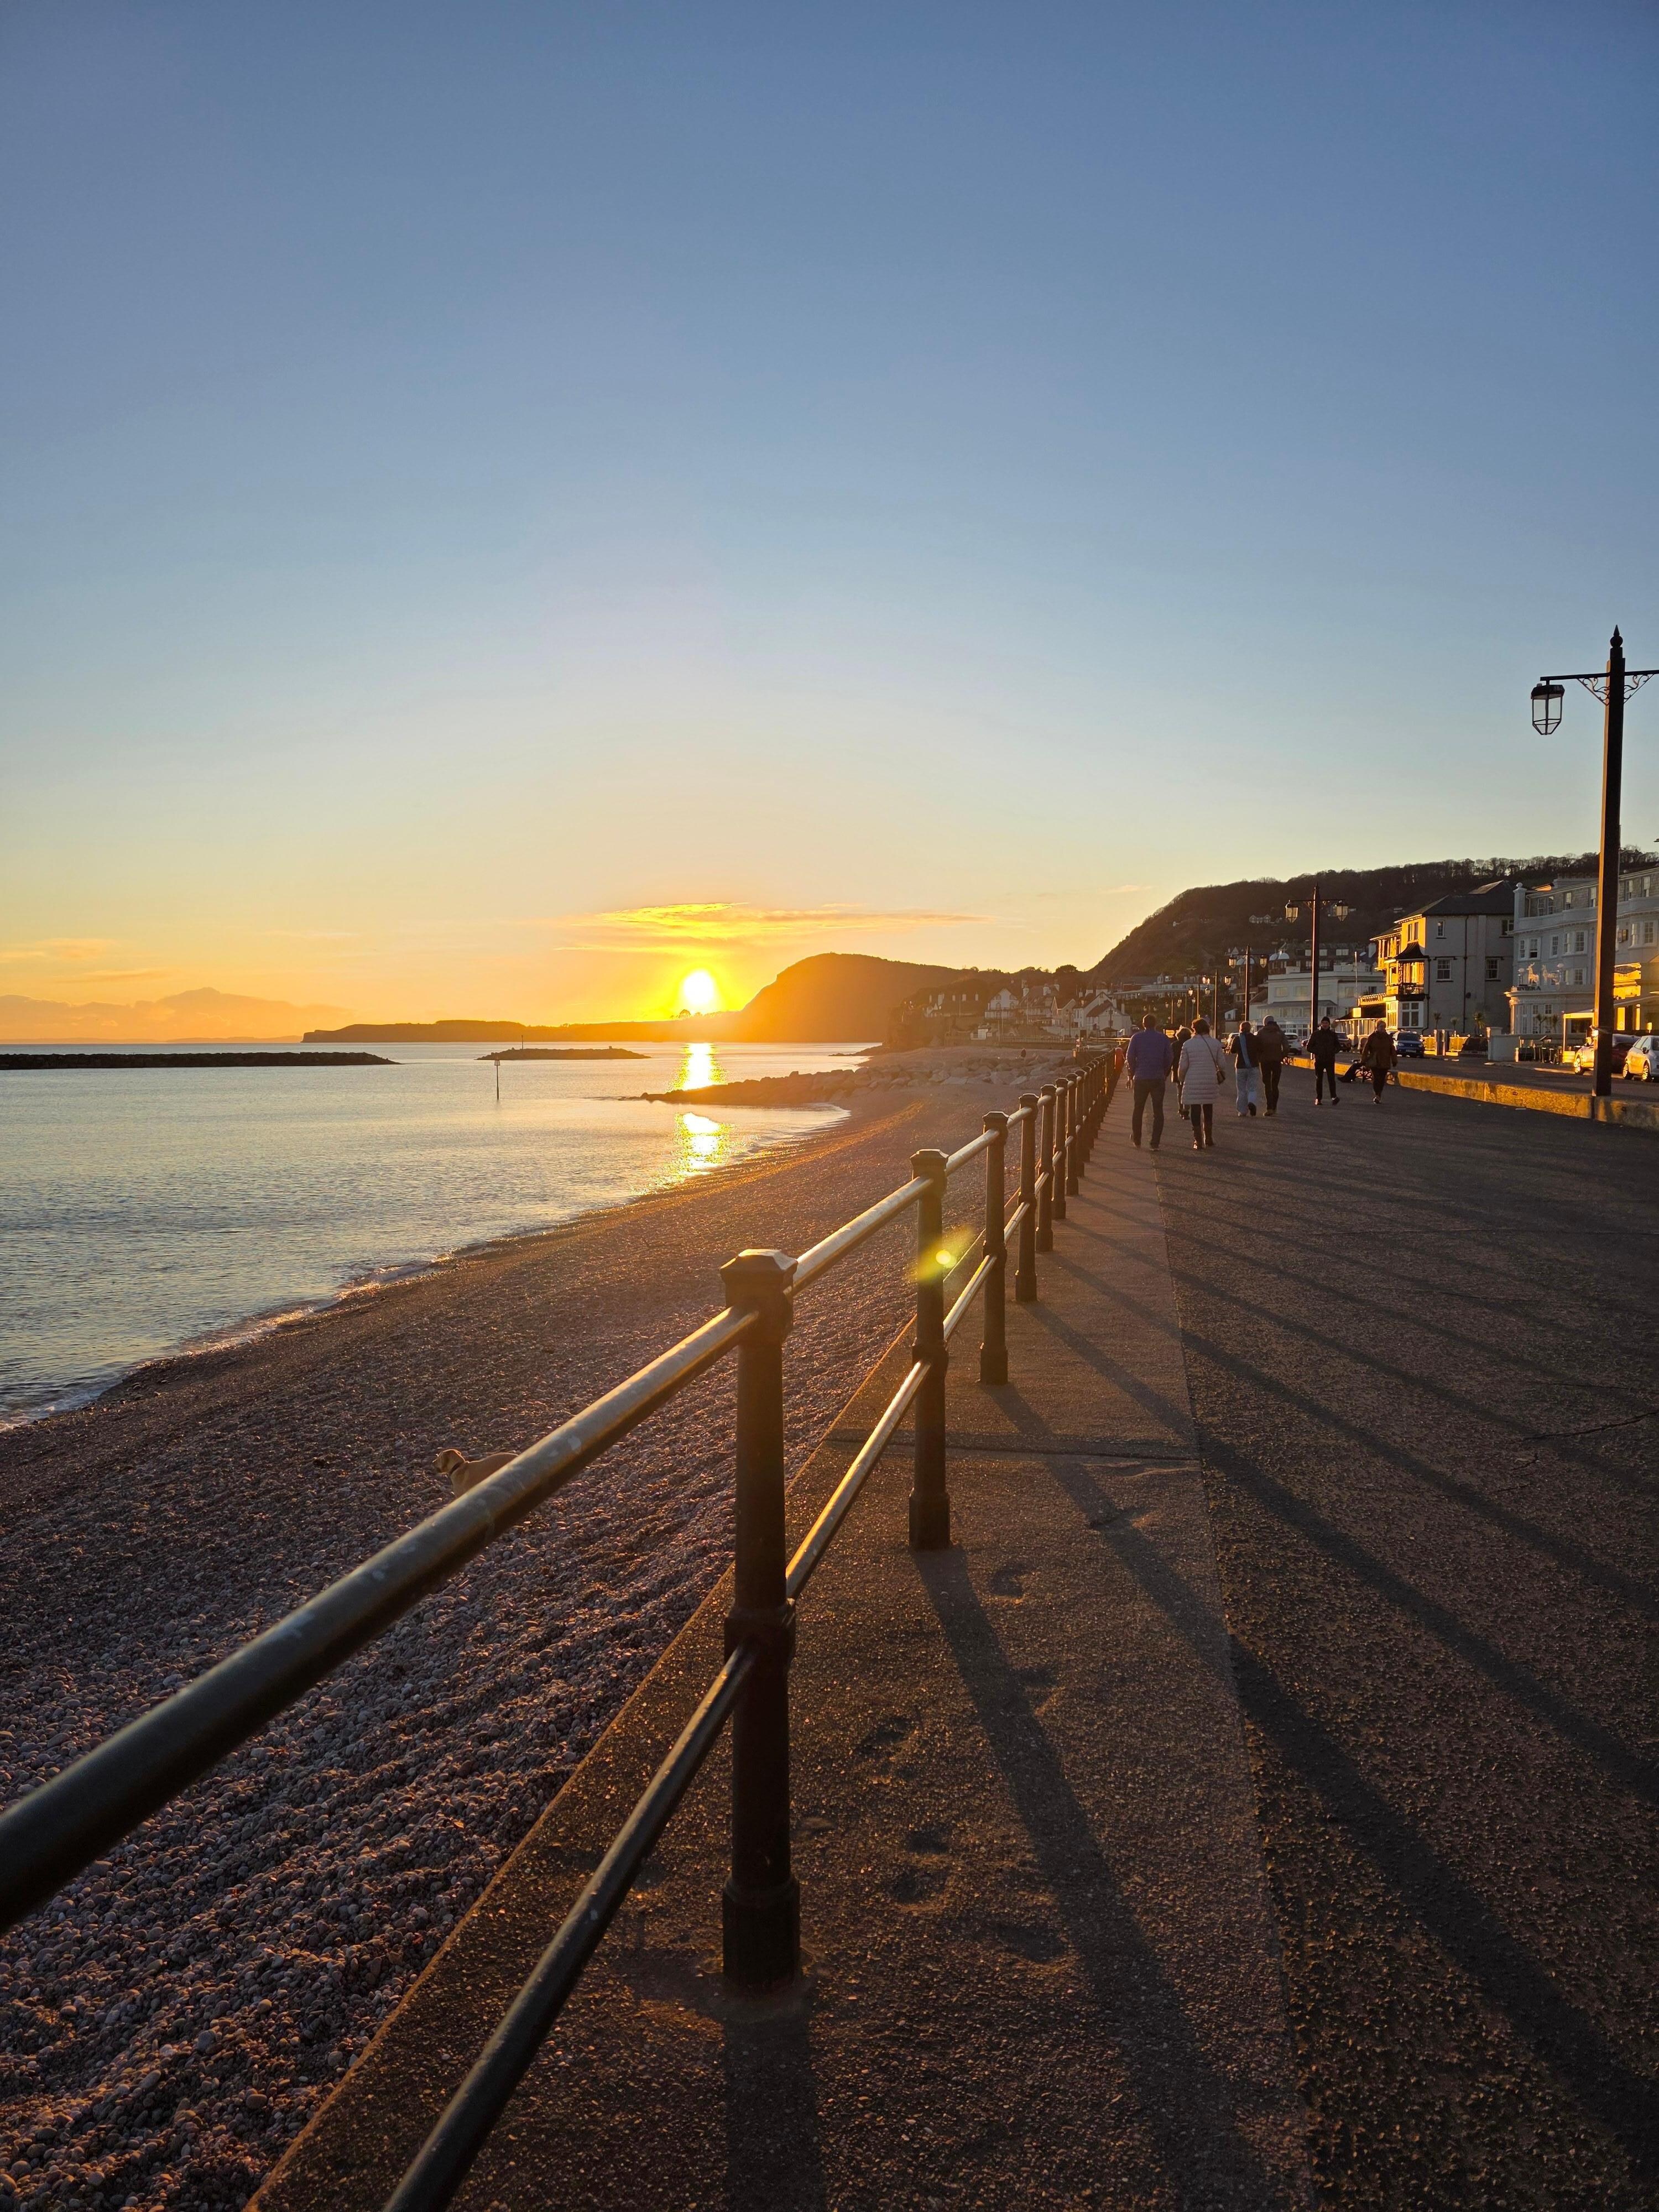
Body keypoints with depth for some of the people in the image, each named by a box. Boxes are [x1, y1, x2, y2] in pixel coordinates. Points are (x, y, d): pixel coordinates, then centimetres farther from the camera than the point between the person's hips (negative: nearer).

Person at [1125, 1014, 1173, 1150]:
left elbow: (1130, 1058, -4)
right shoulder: (1164, 1038, 2)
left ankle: (1137, 1140, 21)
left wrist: (1132, 1075, 7)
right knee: (1158, 1112, 3)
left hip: (1141, 1079, 0)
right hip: (1158, 1079, 0)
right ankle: (1155, 1143, -3)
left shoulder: (1137, 1038, -1)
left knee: (1138, 1110, 14)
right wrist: (1165, 1074, 12)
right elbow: (1170, 1058, 0)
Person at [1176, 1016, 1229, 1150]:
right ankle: (1209, 1141, 22)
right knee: (1209, 1112, 17)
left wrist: (1182, 1079, 14)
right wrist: (1221, 1075, 22)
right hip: (1210, 1083, 2)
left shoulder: (1188, 1044, -5)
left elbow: (1182, 1066, -4)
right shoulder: (1215, 1044, 0)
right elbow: (1222, 1065, 2)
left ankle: (1198, 1142, 1)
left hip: (1193, 1084, -2)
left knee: (1196, 1114, 4)